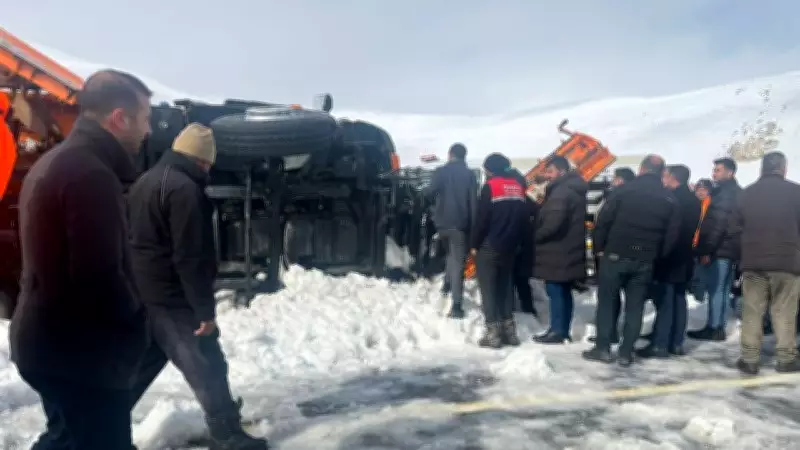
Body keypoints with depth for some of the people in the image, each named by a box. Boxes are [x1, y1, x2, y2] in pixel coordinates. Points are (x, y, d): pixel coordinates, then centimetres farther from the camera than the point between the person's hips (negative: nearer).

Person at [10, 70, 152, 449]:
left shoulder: (52, 163, 11)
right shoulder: (92, 175, -23)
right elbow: (100, 276, -29)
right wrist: (136, 322, -10)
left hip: (46, 339, 10)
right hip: (81, 349, -10)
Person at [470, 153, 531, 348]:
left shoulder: (490, 187, -10)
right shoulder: (518, 187, 10)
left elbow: (481, 219, -14)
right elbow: (525, 219, 9)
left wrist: (474, 244, -6)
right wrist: (521, 243, 13)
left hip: (489, 247, -6)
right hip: (509, 247, 7)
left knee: (488, 290, 0)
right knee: (504, 288, 16)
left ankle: (493, 333, 0)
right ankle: (509, 330, 17)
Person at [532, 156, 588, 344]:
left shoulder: (561, 191, -18)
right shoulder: (575, 190, 15)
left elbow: (552, 222, -26)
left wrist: (535, 236, -10)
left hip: (557, 252, -10)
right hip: (569, 251, 10)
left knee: (556, 292, -3)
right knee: (564, 292, 14)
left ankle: (557, 331, 2)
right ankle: (563, 330, 21)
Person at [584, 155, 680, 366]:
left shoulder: (625, 190, -4)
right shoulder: (670, 199, 6)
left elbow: (603, 220, -7)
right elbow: (672, 234, 5)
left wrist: (599, 246, 3)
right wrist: (656, 256, 12)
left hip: (616, 255, -3)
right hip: (645, 261, 3)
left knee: (606, 301, 7)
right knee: (635, 307, 8)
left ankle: (603, 348, 7)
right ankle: (626, 352, 11)